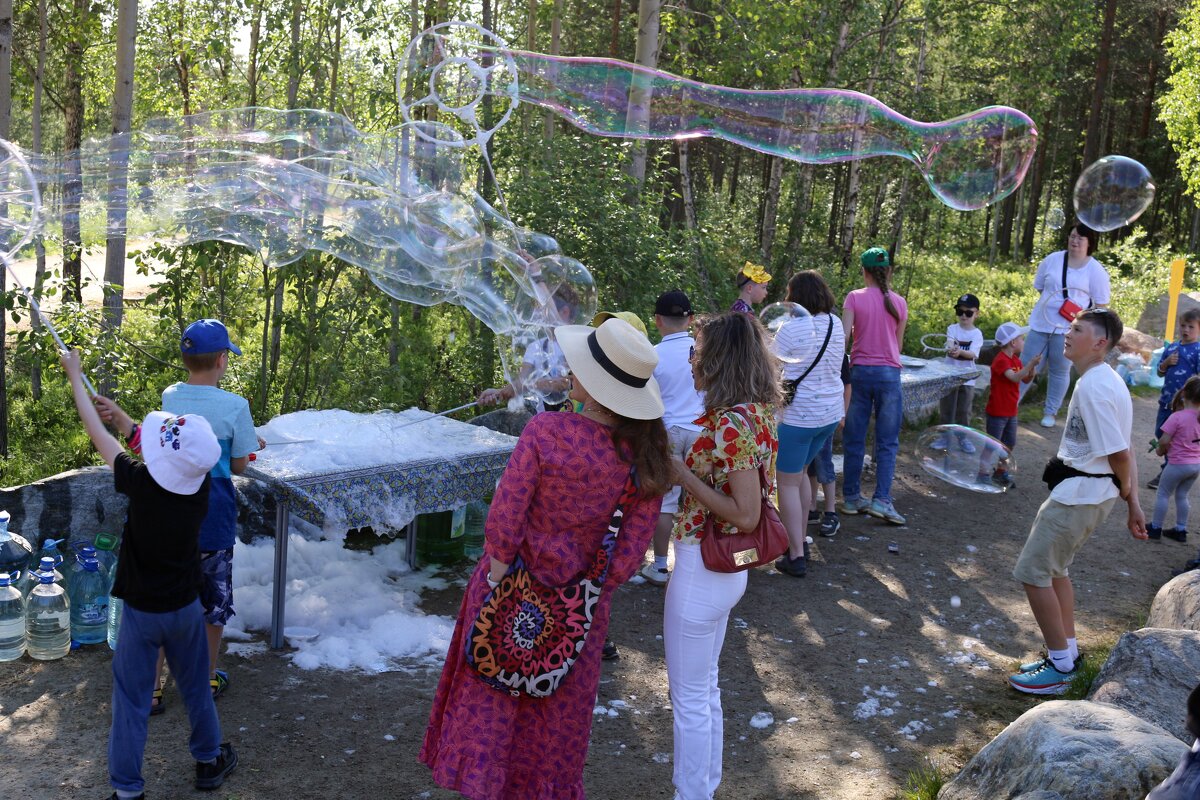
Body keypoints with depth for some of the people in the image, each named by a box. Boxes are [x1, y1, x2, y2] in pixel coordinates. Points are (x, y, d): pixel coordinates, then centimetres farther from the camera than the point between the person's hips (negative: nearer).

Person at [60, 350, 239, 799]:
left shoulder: (141, 483, -26)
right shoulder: (200, 484, -17)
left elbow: (98, 435, -12)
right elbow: (168, 457, 4)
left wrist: (76, 378, 1)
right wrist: (121, 414, 12)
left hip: (140, 611, -3)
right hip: (186, 608, 3)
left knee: (131, 701, 10)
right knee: (195, 689, 21)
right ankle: (209, 762, 37)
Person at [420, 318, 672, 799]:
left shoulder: (545, 432, -27)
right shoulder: (647, 452, -17)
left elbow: (505, 516, -23)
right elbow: (635, 542, -11)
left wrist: (497, 574, -10)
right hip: (578, 589, 3)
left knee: (492, 690, 21)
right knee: (562, 700, 25)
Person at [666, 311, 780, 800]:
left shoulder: (730, 423, -24)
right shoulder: (756, 412, 3)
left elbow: (745, 514, -26)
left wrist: (681, 473, -21)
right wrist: (683, 461, 2)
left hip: (702, 570, -9)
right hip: (726, 568, 9)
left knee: (690, 697, 7)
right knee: (706, 688, 22)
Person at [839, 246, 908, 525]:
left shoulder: (854, 297, -2)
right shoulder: (899, 302, 3)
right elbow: (898, 344, 11)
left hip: (860, 370, 0)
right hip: (889, 373, 0)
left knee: (854, 440, 9)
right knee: (887, 443, 4)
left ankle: (851, 497, 14)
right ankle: (881, 500, -6)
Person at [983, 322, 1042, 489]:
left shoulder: (1016, 360, 9)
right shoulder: (1001, 360, -20)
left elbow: (1026, 380, 11)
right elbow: (1014, 377, -33)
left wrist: (1032, 367, -7)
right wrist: (1031, 363, -37)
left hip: (1011, 411, 9)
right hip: (997, 412, -9)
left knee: (1010, 444, 16)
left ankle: (1001, 471, 30)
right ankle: (984, 474, 9)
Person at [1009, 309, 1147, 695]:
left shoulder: (1093, 388, -22)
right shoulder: (1106, 381, 10)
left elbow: (1119, 453, -21)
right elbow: (1123, 451, 12)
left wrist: (1126, 492, -2)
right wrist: (1132, 502, 14)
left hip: (1079, 493, -10)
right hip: (1087, 492, 10)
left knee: (1033, 572, -3)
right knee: (1052, 567, 21)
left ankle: (1059, 667, 7)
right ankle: (1067, 653, 33)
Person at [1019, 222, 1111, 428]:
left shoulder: (1095, 270, -3)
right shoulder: (1052, 260, 4)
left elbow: (1101, 304, 0)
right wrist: (1055, 301, 2)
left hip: (1069, 328, -2)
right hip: (1041, 324, 2)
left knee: (1060, 371, 9)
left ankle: (1050, 412, 21)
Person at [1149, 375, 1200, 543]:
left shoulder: (1177, 417, -21)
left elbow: (1164, 441, -21)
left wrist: (1161, 450, -1)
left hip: (1178, 464, -6)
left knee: (1163, 494, 11)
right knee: (1181, 495, 20)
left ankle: (1155, 528, 18)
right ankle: (1181, 530, 24)